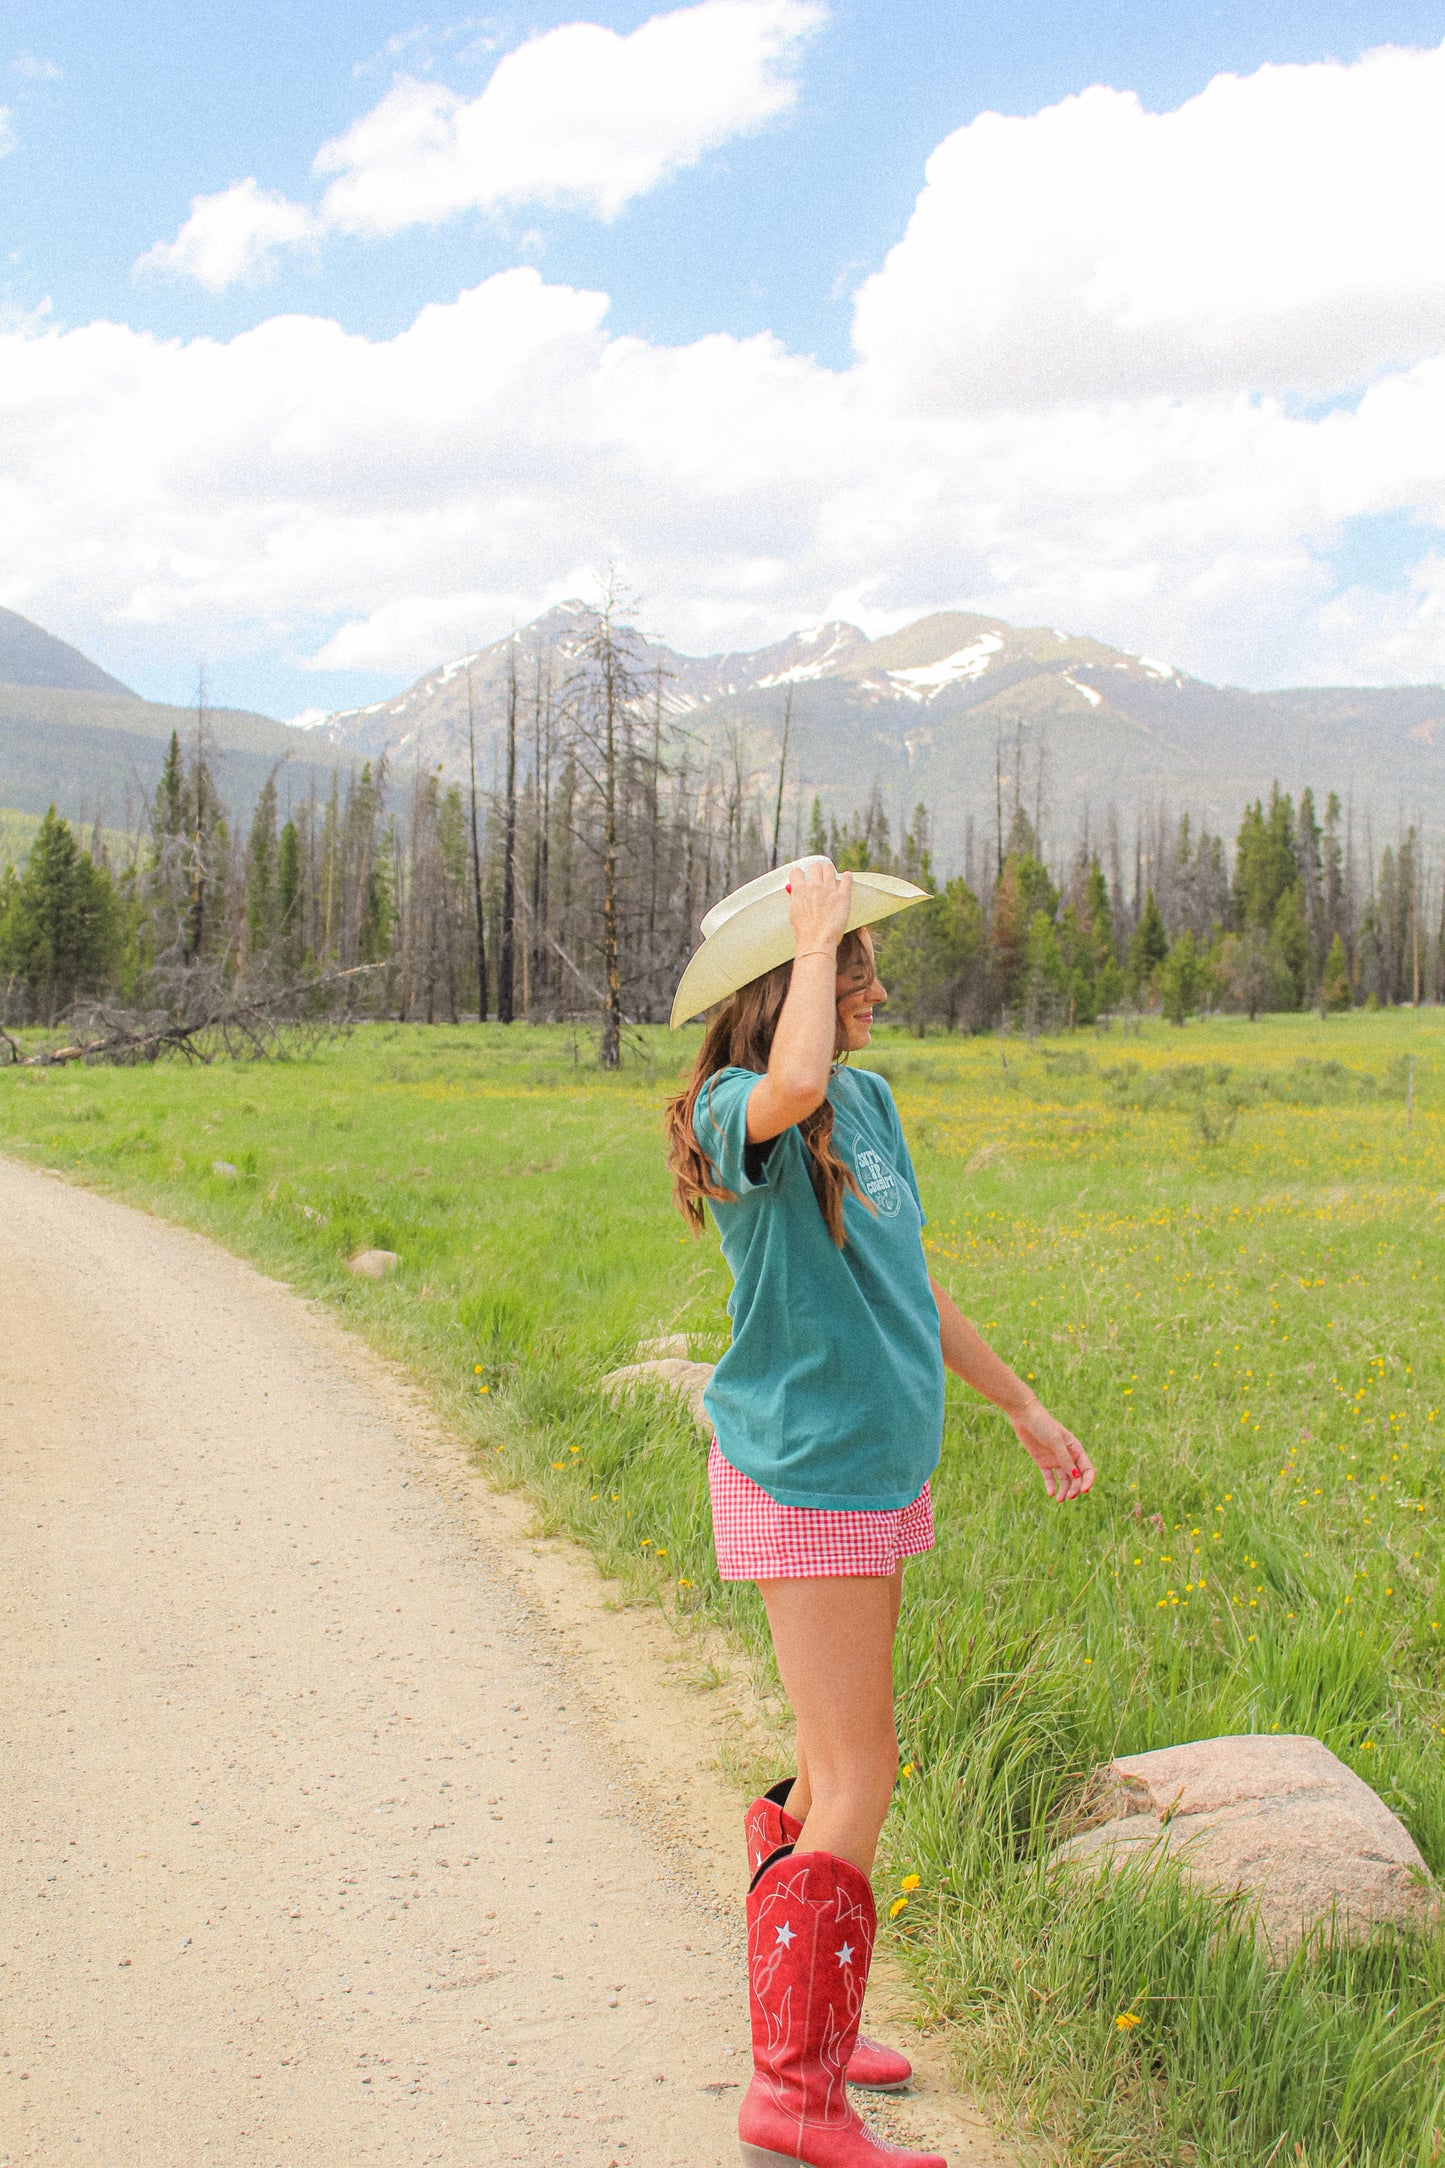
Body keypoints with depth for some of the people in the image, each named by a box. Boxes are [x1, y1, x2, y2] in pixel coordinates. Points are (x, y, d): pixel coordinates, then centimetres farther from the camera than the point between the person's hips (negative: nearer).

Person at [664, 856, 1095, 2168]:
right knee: (857, 1781, -6)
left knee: (838, 1765, 18)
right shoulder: (738, 1113, -18)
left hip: (877, 1469, 8)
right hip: (802, 1480, -8)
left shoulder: (869, 1101, 7)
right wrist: (814, 935, -29)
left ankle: (809, 2022, 34)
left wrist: (1022, 1406, 22)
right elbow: (793, 1084, -45)